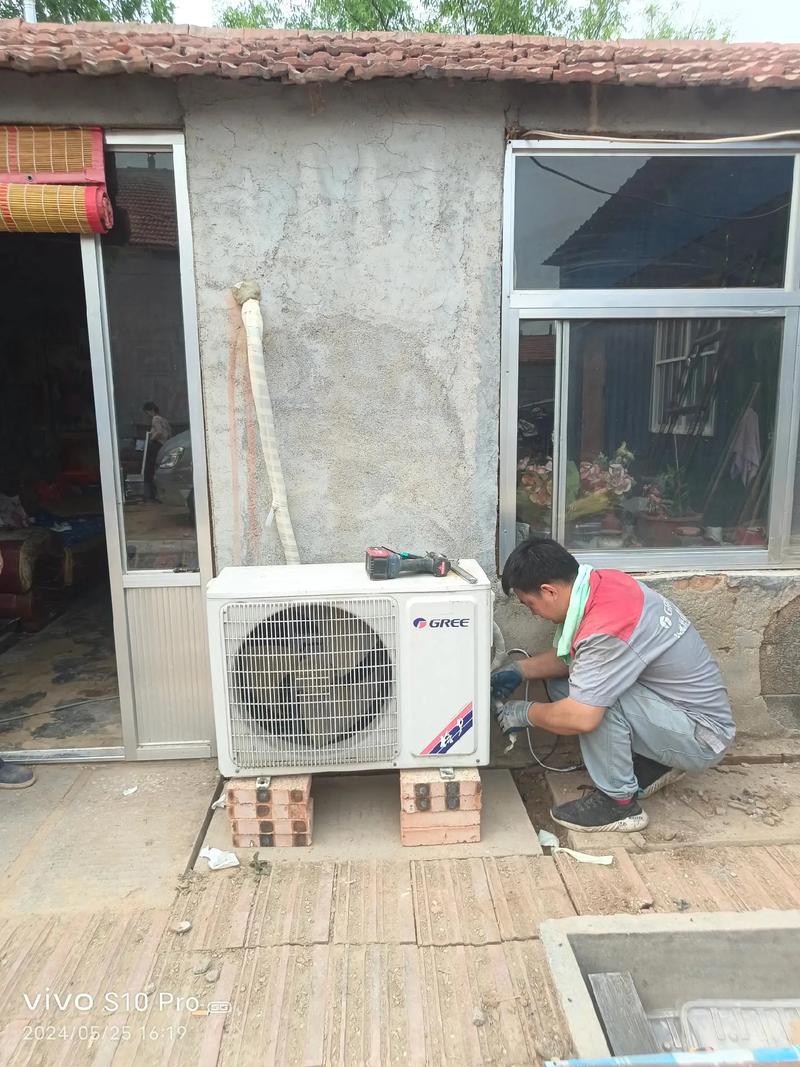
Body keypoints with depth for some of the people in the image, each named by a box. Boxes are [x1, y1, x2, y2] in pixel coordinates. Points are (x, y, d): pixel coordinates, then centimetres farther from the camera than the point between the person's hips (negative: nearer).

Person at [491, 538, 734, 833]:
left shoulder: (605, 630, -33)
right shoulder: (601, 580, -6)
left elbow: (581, 718, -35)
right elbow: (568, 655, 9)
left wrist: (526, 713, -17)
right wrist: (519, 670, 2)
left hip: (702, 739, -9)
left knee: (598, 698, -30)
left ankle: (619, 802, -8)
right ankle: (652, 764, 13)